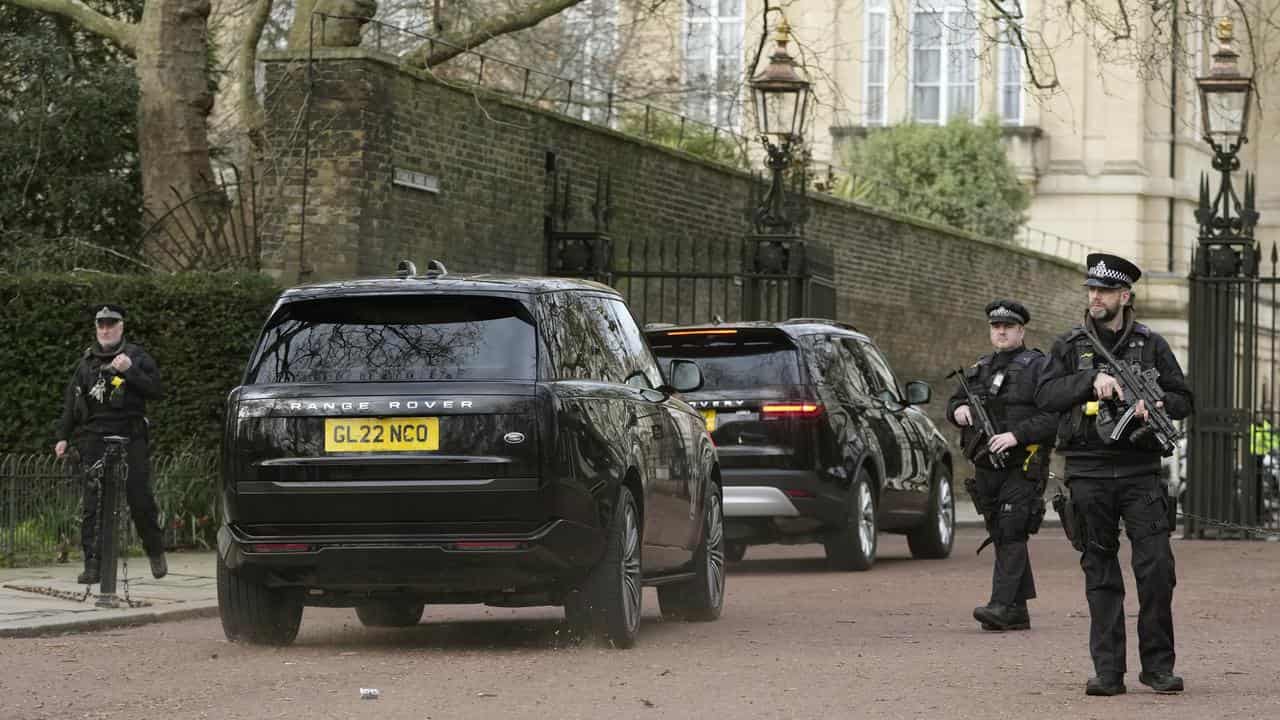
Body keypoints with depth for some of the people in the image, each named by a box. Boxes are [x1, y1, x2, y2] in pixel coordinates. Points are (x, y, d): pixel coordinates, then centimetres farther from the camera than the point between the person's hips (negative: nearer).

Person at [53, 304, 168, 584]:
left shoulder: (137, 356, 7)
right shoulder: (87, 361, 15)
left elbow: (156, 390, -3)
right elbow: (71, 401, 19)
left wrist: (130, 370, -14)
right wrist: (63, 435, 13)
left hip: (130, 437, -2)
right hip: (94, 440, 2)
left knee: (140, 499, -2)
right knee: (92, 503, -5)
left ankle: (156, 552, 19)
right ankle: (92, 564, -3)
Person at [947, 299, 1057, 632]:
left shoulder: (1037, 367, -3)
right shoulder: (979, 368, 18)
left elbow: (1054, 415, -13)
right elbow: (954, 403, 27)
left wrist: (1017, 434, -22)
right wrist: (958, 410, 2)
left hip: (1022, 465, -7)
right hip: (987, 467, 7)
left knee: (1012, 533, -15)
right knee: (1001, 537, 8)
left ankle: (1002, 605, -22)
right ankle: (1018, 611, 12)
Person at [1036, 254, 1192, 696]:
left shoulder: (1150, 345, 8)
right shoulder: (1071, 346, 9)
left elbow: (1183, 399, 11)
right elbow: (1045, 395, -1)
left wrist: (1153, 406, -10)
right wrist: (1093, 379, -14)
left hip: (1140, 472, -1)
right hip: (1089, 473, 1)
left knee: (1157, 568, -8)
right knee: (1100, 575, 3)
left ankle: (1158, 664, 2)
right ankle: (1108, 671, 6)